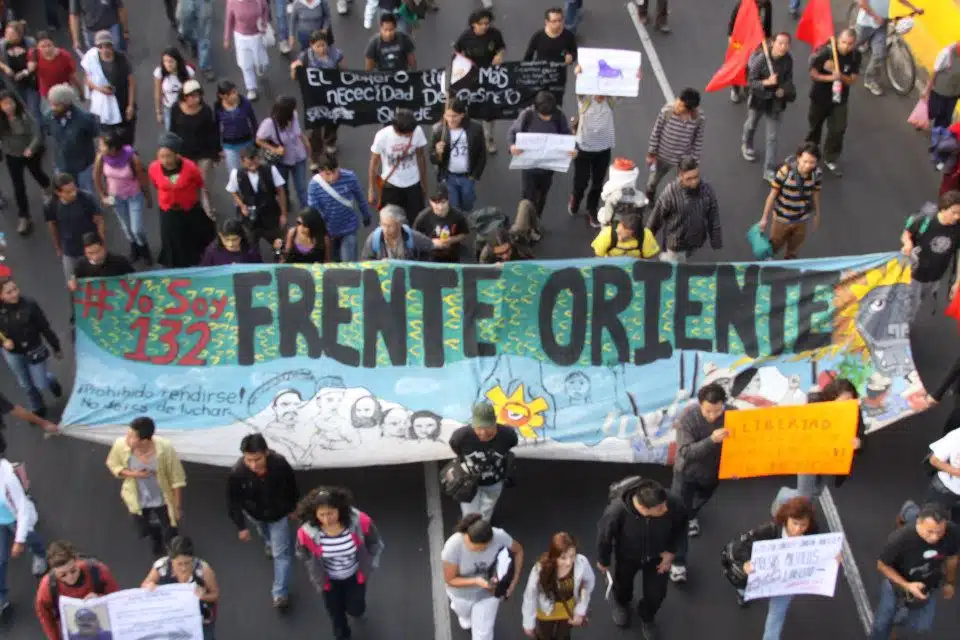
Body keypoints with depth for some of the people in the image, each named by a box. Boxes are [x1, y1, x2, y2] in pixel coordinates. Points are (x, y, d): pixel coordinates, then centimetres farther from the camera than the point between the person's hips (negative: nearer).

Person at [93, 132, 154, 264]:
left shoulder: (132, 157, -33)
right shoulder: (101, 157, -25)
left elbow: (143, 178, -17)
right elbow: (97, 176, -5)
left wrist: (149, 198, -5)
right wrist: (103, 196, 3)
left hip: (135, 195, -3)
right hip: (116, 196, 3)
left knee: (137, 229, -1)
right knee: (126, 227, 18)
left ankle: (144, 250, 33)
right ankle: (134, 249, 49)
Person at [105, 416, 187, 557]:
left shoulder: (165, 448, -36)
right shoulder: (121, 445, -31)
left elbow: (177, 479, -20)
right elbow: (112, 464, -7)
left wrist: (178, 507, -12)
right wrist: (132, 473, -26)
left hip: (162, 500, -2)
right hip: (137, 500, 2)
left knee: (170, 535, 16)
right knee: (146, 530, 28)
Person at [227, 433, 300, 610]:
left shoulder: (280, 463, -37)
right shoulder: (237, 473, -39)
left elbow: (291, 487, -15)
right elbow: (233, 501, -21)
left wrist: (292, 508, 0)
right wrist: (241, 526, -14)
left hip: (278, 513, -2)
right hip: (254, 513, 2)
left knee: (280, 552, 2)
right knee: (265, 534, 35)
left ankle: (280, 593, 14)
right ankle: (270, 545, 70)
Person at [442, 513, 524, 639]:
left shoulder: (499, 536, -35)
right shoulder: (452, 547, -39)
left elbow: (518, 550, -13)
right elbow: (450, 580, -26)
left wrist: (513, 583, -18)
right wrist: (477, 581, -41)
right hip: (462, 591, 0)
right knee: (465, 613, 32)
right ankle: (459, 606, 70)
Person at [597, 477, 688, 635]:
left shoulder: (674, 505, -38)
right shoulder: (617, 511, -44)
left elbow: (680, 527, -12)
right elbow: (604, 535, -21)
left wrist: (671, 552, -12)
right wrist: (603, 561, -4)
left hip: (658, 556, 1)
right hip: (627, 556, -1)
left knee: (656, 593, 17)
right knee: (623, 585, 28)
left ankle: (646, 617, 53)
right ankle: (620, 603, 67)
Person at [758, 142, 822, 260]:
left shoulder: (817, 174, -19)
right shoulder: (785, 172, -30)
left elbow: (815, 194, 0)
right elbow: (772, 195, -18)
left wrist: (817, 215, 13)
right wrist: (765, 218, -9)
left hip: (802, 219, 3)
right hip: (782, 218, -3)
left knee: (793, 251, 24)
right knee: (774, 247, 22)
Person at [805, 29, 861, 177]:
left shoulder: (856, 56, -13)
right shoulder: (826, 52, -24)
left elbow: (852, 80, -10)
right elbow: (813, 74, -18)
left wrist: (841, 77, -32)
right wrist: (830, 77, -32)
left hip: (840, 99, 2)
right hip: (820, 96, -2)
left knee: (838, 129, 0)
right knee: (815, 126, 17)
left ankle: (830, 159, 19)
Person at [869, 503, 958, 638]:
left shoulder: (952, 533, -33)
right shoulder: (900, 538, -42)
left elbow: (952, 558, -7)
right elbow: (882, 565, -22)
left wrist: (950, 582, 10)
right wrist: (907, 586, -33)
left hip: (928, 587, 3)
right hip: (897, 584, -3)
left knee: (923, 625, 20)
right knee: (882, 624, 15)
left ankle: (899, 616, 52)